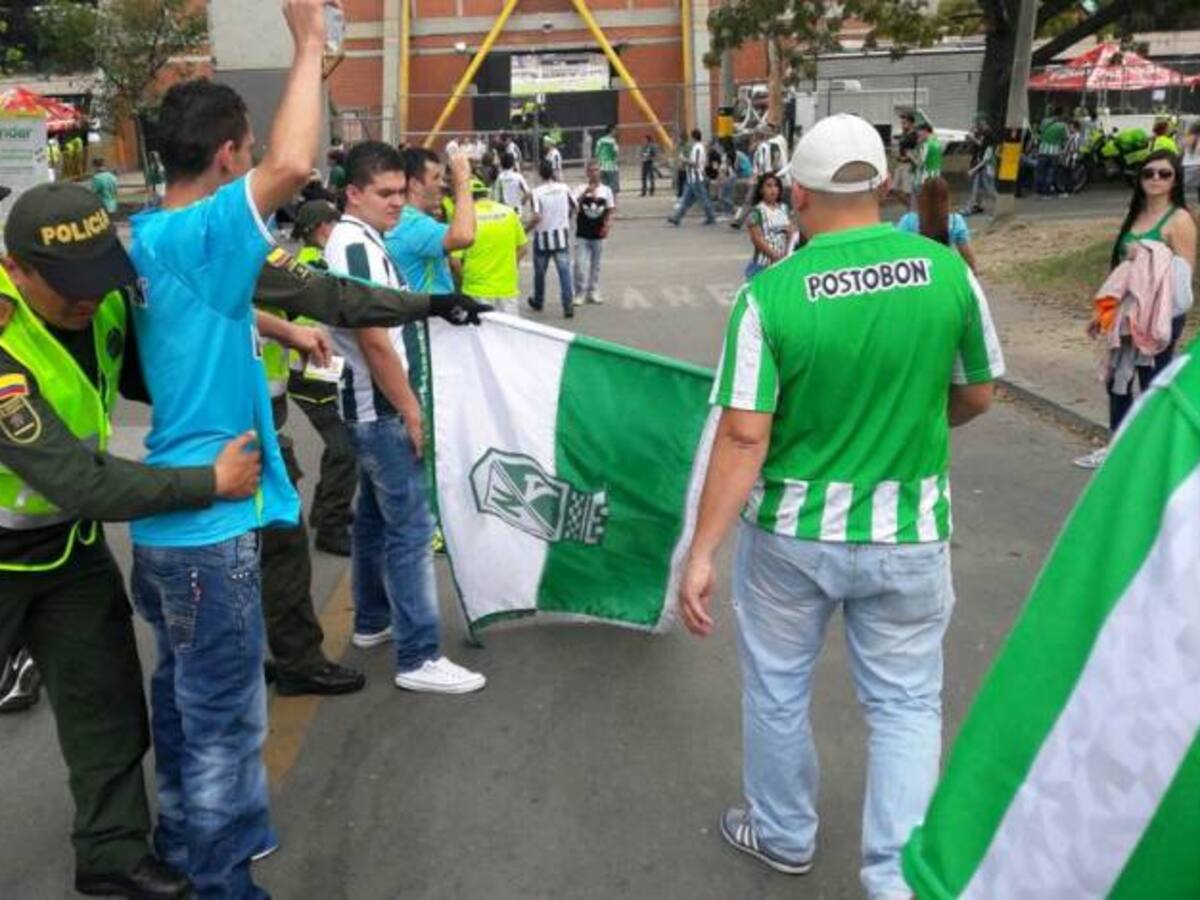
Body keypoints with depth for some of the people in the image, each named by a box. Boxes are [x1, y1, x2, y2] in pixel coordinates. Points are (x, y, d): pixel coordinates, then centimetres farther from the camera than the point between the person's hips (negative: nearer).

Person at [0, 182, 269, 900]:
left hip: (70, 540, 6)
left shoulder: (106, 302, -12)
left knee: (107, 696, 11)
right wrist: (211, 482, -31)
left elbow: (145, 377, 8)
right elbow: (81, 484, -35)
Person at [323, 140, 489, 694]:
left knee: (375, 516, 19)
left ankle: (372, 622, 33)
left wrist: (403, 402, 19)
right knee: (410, 528, -8)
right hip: (380, 409, -11)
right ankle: (418, 659, -4)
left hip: (371, 407, 11)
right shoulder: (355, 246, -18)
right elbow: (373, 340, -24)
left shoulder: (358, 240, 13)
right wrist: (410, 409, -17)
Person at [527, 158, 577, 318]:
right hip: (562, 235, 2)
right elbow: (575, 207, 8)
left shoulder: (537, 192, -14)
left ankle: (538, 303, 32)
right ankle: (568, 305, -12)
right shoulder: (564, 188, -2)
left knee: (540, 272, 16)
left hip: (543, 237, -2)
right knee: (564, 271, -1)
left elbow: (537, 217, -23)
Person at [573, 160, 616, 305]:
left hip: (598, 234, 2)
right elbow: (574, 206, -14)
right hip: (582, 234, -2)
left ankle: (593, 292, 22)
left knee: (595, 264, 11)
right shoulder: (581, 189, -2)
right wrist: (585, 193, -24)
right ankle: (579, 293, 4)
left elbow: (610, 210, 7)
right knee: (579, 264, -7)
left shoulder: (606, 190, 4)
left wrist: (607, 225, -9)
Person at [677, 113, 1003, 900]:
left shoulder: (770, 293, -15)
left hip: (793, 531, -1)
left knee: (778, 690, 20)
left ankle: (784, 836, 40)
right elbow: (976, 397, 5)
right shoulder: (947, 272, -8)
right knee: (905, 702, 18)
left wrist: (702, 552, -12)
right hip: (908, 532, 2)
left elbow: (744, 437, -18)